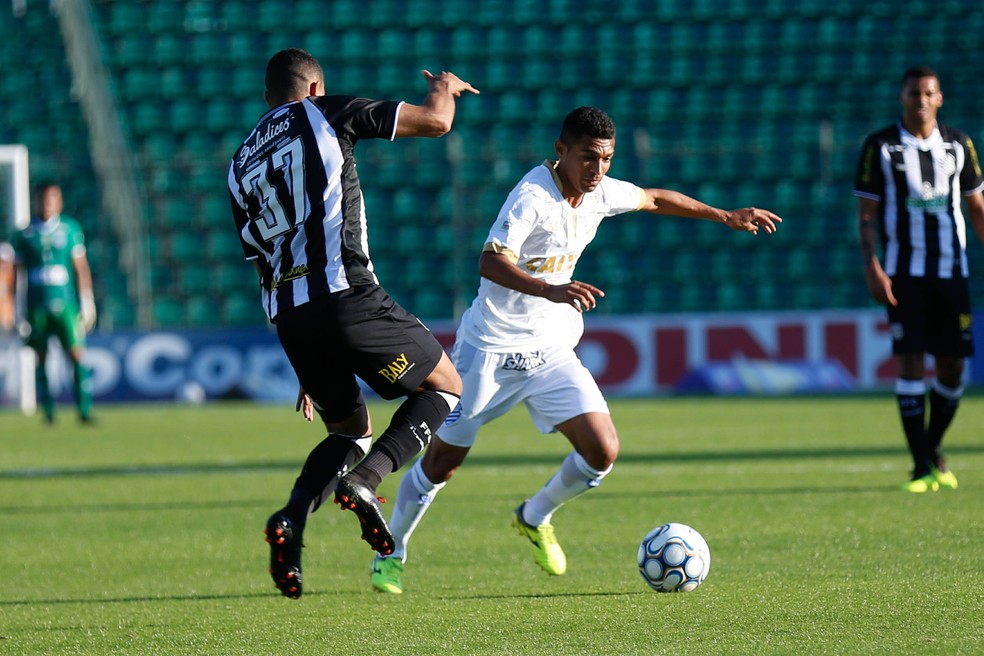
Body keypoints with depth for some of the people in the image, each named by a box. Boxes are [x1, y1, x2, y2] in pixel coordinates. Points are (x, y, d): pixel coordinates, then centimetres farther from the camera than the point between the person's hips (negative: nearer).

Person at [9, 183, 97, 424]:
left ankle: (84, 411, -10)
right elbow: (16, 271, 10)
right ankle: (48, 411, 11)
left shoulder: (70, 229, 5)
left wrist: (87, 303, 2)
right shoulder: (25, 234, 4)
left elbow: (81, 268, 7)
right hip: (36, 306, 1)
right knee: (41, 358, 3)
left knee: (77, 353, -10)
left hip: (65, 304, -1)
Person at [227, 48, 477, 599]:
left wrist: (308, 369, 29)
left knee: (351, 430, 23)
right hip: (346, 296, -6)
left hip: (287, 316, 6)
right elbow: (436, 122, 5)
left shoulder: (242, 164, 23)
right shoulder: (326, 115, 7)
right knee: (446, 389, 11)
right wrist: (443, 89, 31)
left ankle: (291, 520, -4)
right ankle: (365, 481, -12)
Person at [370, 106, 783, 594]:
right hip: (491, 347, -6)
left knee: (602, 452, -9)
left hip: (550, 351, 6)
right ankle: (390, 553, 24)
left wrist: (725, 216, 23)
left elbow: (654, 199, 20)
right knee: (442, 461, 3)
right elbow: (490, 262, -37)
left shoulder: (601, 193, -1)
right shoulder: (533, 196, -23)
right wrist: (549, 290, -51)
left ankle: (536, 518, 19)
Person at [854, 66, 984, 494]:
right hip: (904, 272, -3)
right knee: (911, 361, -10)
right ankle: (923, 468, -8)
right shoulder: (880, 146, 0)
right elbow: (866, 213, -1)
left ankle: (934, 451, 25)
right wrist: (872, 268, -11)